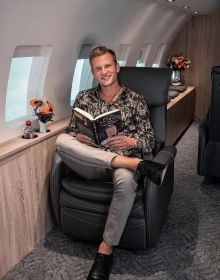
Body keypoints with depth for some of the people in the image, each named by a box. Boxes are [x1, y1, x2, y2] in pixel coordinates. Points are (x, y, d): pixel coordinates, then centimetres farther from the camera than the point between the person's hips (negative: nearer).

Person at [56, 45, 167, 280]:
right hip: (91, 163, 3)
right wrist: (79, 137, -13)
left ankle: (106, 248, -21)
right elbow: (71, 131, 12)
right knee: (61, 140, -27)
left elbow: (149, 140, 3)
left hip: (123, 162, -2)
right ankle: (138, 164, -32)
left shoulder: (135, 100, 6)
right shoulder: (84, 97, 12)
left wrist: (130, 142, -21)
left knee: (125, 180, -39)